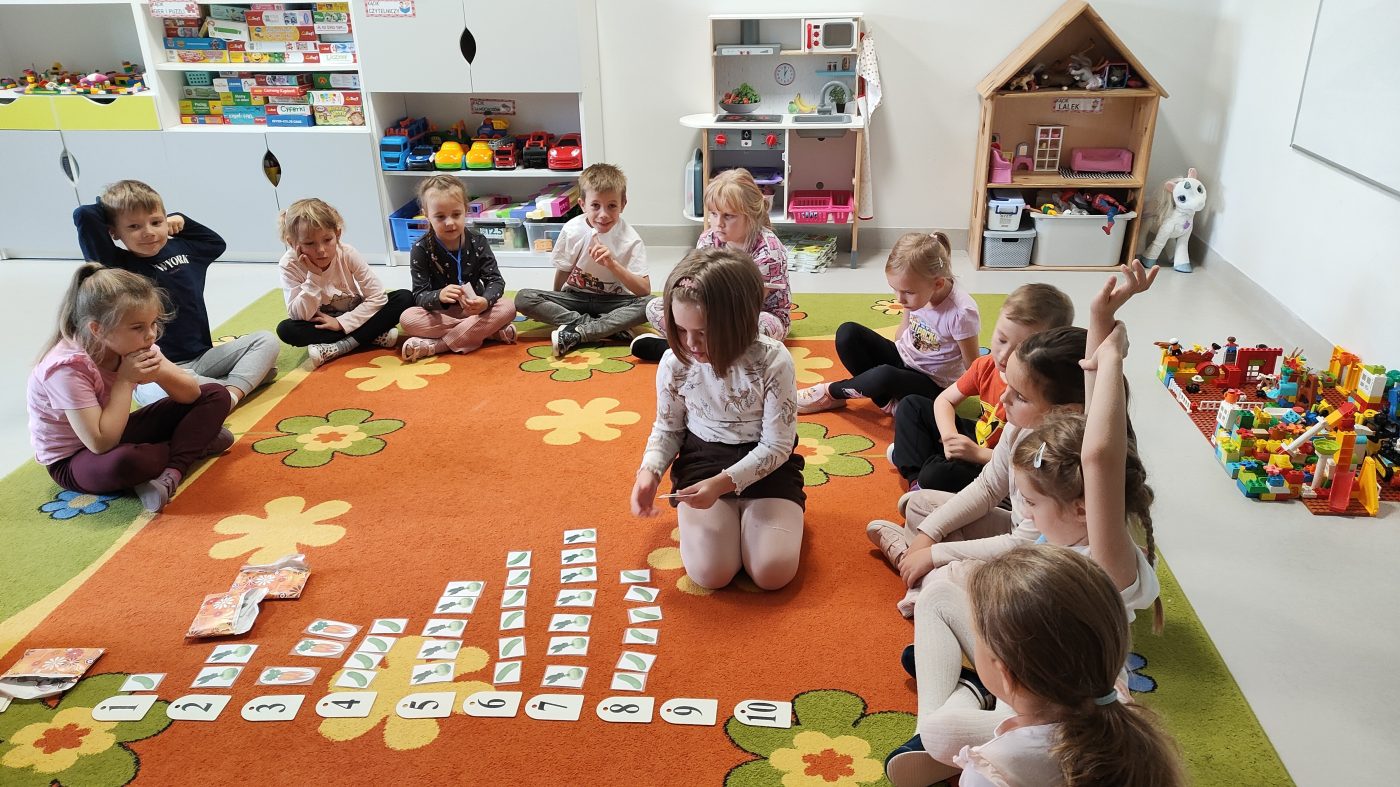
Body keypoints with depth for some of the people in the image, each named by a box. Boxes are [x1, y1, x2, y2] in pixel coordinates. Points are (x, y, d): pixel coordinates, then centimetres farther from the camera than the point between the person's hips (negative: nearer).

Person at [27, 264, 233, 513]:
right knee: (123, 462, -45)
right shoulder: (68, 368, -30)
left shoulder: (131, 344, -10)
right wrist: (124, 380, -31)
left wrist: (160, 372, -27)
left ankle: (172, 472, -23)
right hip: (73, 462, -7)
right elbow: (101, 444, -36)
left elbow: (192, 394, -5)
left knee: (216, 395, -2)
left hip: (116, 434, 7)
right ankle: (195, 443, -13)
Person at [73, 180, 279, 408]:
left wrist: (182, 222, 17)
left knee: (266, 340, -3)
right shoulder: (117, 266, -8)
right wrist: (111, 209, 0)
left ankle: (233, 393, -25)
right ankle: (247, 378, -24)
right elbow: (83, 215, -21)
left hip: (202, 357, 7)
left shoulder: (181, 248, 10)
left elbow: (216, 243, 32)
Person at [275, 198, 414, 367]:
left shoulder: (348, 254, -20)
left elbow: (378, 297, -21)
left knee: (404, 298, -22)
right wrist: (313, 277, -33)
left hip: (355, 317, 0)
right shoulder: (289, 264, -20)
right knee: (285, 329, -31)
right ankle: (373, 336, -27)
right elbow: (300, 316, -23)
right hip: (322, 325, 0)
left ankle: (336, 349, -27)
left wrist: (341, 322, -24)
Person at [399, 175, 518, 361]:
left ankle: (436, 345, -29)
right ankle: (488, 331, -28)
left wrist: (485, 301, -37)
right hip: (439, 313, -1)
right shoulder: (421, 249, -12)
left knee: (508, 307, -26)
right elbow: (420, 295, -16)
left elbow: (496, 281, -12)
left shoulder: (478, 243, -8)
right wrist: (439, 296, -41)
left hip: (474, 308, 1)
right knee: (407, 318, -30)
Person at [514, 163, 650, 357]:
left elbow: (644, 290, -24)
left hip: (612, 301, -2)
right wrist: (554, 303, 5)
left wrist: (612, 264, -34)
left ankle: (577, 333, -31)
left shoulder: (630, 239, -16)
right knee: (523, 299, -22)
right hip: (574, 297, 2)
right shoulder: (572, 230, -13)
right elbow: (562, 271, 4)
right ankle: (607, 328, -25)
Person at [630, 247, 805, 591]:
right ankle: (719, 519, 14)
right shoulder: (675, 363, -12)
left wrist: (723, 483, -25)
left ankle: (748, 518, 14)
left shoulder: (773, 361, -20)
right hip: (703, 459, 2)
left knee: (774, 572, -18)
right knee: (709, 572, -18)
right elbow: (668, 428, 6)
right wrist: (649, 471, -14)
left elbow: (777, 444, -13)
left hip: (766, 463, -1)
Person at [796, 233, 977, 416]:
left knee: (884, 376, -38)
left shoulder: (962, 313, -29)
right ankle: (886, 400, -13)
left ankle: (831, 393, -9)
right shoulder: (915, 291, -12)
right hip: (903, 360, 6)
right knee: (847, 333, -15)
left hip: (932, 386, -6)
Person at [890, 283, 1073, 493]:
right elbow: (944, 400, 2)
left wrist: (978, 453, -31)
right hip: (973, 439, 8)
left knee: (938, 474, -34)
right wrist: (949, 435, -17)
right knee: (911, 405, 10)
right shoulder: (986, 366, -9)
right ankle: (915, 477, 1)